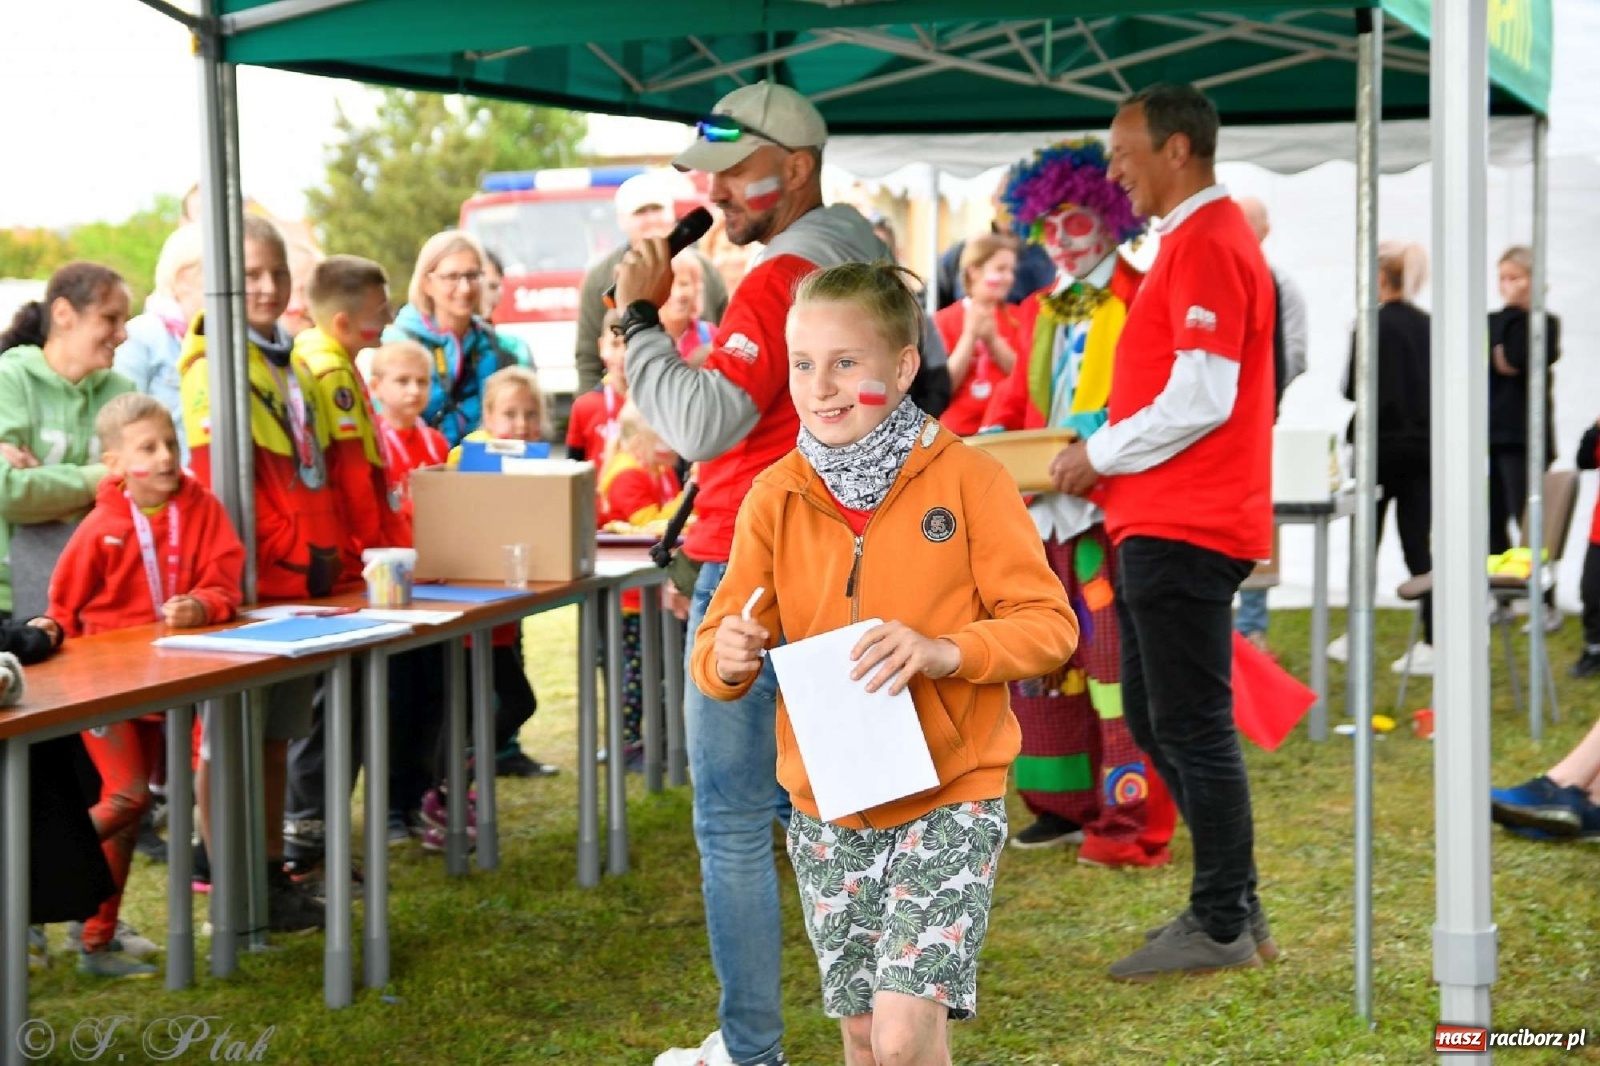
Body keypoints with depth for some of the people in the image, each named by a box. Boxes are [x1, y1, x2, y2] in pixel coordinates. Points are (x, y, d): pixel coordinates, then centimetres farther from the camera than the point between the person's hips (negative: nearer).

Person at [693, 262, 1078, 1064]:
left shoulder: (966, 478, -8)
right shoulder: (775, 496, 1)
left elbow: (1049, 624, -8)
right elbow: (716, 653, 3)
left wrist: (944, 650, -25)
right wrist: (727, 657, -21)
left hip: (948, 795, -4)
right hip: (828, 809, 4)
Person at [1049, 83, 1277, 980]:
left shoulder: (1208, 244, -15)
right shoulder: (1196, 238, 17)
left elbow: (1200, 400, -22)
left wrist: (1099, 457, -11)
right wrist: (1105, 455, 12)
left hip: (1183, 530, -10)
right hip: (1162, 523, 10)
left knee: (1192, 728, -3)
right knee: (1158, 722, 15)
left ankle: (1223, 928, 6)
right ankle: (1234, 907, 23)